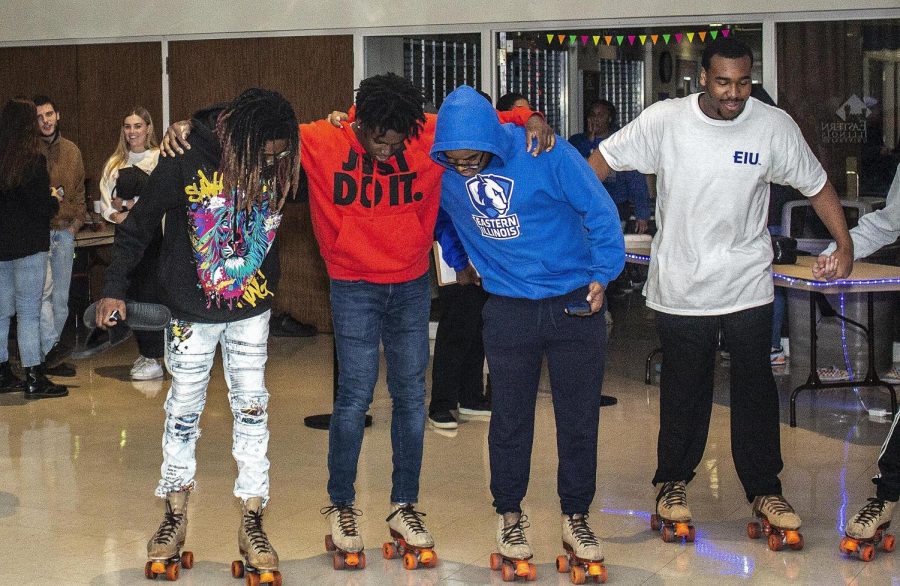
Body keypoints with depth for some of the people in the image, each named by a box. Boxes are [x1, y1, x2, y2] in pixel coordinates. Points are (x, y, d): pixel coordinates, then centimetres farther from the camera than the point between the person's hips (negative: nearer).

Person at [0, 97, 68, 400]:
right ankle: (34, 379, -1)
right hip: (27, 246, -6)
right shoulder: (32, 159, -14)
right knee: (29, 312, -3)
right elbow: (42, 208, -15)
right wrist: (55, 199, 6)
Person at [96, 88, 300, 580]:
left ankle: (251, 523, 11)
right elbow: (138, 226, -9)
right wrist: (115, 288, -11)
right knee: (183, 412, 8)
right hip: (193, 312, -2)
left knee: (252, 410, 3)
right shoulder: (186, 161, -20)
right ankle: (175, 516, 24)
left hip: (252, 310, 2)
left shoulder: (275, 167, -11)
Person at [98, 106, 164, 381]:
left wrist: (131, 205, -13)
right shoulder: (115, 162, 15)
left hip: (152, 232, -6)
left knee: (149, 293, -9)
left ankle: (155, 359, -4)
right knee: (131, 294, 8)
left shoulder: (160, 159, -4)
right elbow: (105, 198, 12)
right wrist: (115, 214, -7)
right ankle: (144, 353, 20)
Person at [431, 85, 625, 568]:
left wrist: (602, 275, -7)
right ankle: (509, 516, 23)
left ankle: (575, 518, 20)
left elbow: (600, 211, -9)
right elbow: (435, 219, 17)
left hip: (575, 304, -1)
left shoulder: (548, 154, -17)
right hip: (508, 308, 2)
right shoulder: (442, 172, -6)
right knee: (510, 418, 7)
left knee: (579, 417, 6)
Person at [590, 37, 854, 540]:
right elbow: (603, 161, -2)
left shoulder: (774, 126, -7)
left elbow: (817, 185, 3)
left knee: (756, 389, 6)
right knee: (684, 390, 11)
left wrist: (845, 244, -4)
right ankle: (674, 480, 30)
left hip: (748, 285, 1)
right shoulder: (664, 121, -10)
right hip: (681, 286, -1)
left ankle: (765, 489, 20)